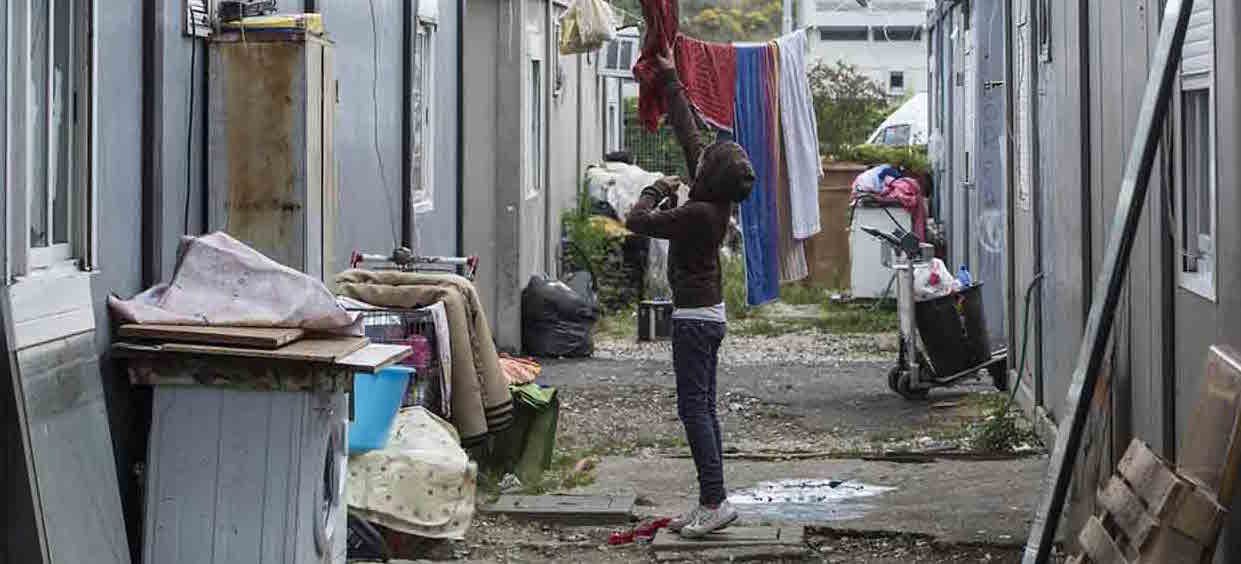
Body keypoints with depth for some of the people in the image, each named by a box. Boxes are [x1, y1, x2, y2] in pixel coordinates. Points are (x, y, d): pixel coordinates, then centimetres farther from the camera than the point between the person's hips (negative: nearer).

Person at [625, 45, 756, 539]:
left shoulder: (698, 213, -21)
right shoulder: (716, 202, 3)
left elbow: (637, 221, -14)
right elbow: (688, 132, 12)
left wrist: (659, 190, 4)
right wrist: (669, 80, 18)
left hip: (694, 317, -9)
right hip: (707, 313, 9)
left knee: (694, 409, -8)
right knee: (703, 408, 9)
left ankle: (716, 501, -11)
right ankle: (710, 503, 11)